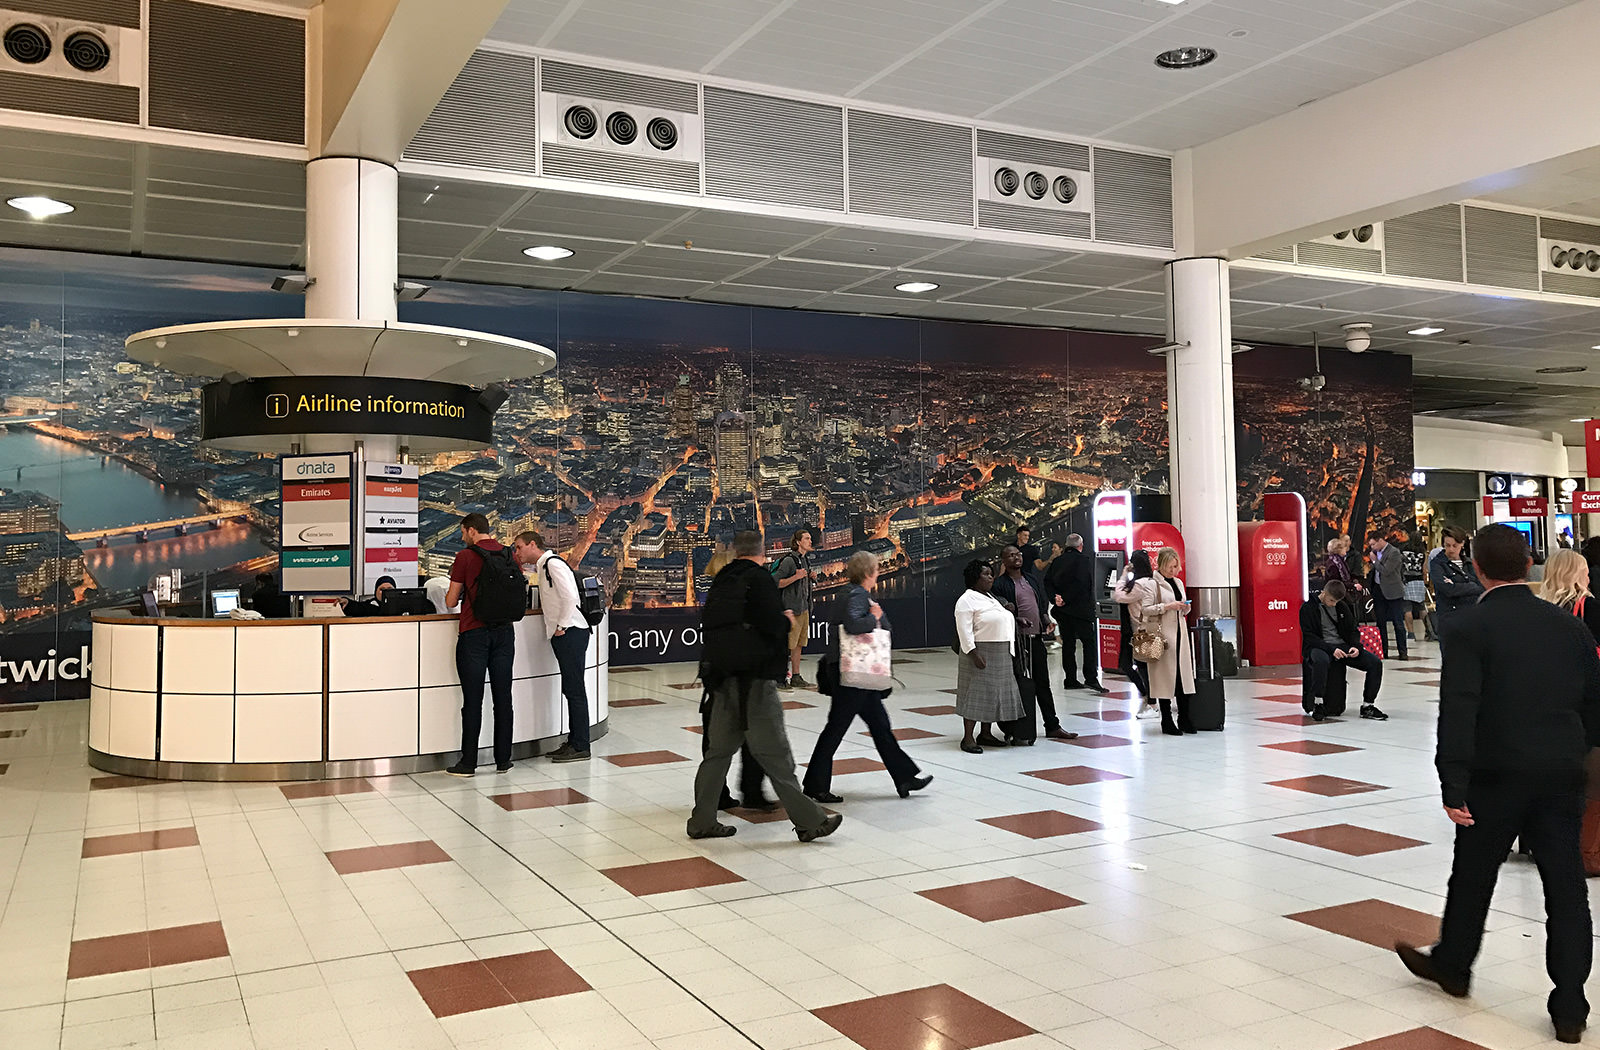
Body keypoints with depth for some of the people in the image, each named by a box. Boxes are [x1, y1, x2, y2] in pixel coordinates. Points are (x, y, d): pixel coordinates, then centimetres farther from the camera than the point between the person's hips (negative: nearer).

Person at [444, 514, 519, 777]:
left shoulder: (465, 557, -7)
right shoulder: (510, 556, 6)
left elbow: (451, 602, -2)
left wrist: (448, 594, 19)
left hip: (474, 633, -4)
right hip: (504, 632, 4)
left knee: (472, 700, 0)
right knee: (503, 698, 8)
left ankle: (468, 763, 5)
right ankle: (503, 760, 13)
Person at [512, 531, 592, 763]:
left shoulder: (553, 563, -12)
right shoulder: (542, 566, 17)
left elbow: (570, 596, -20)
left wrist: (562, 626, -15)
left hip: (571, 632, -10)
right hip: (562, 634, 10)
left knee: (574, 689, -6)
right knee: (570, 689, 12)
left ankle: (580, 747, -3)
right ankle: (573, 742, 18)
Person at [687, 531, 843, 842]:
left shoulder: (720, 581, 12)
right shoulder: (760, 578, -9)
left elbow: (708, 625, 14)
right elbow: (773, 625, -18)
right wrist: (788, 620, 2)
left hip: (723, 678, 7)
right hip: (753, 679, -7)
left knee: (719, 749, 13)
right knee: (775, 753, -3)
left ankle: (702, 821, 18)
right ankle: (809, 821, 5)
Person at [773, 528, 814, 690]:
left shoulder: (806, 559, 15)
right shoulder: (789, 560, -13)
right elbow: (776, 583, -15)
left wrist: (809, 577, 8)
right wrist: (796, 577, -23)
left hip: (804, 608, 9)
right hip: (792, 608, -9)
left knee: (799, 644, 11)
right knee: (787, 645, -7)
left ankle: (796, 677, 17)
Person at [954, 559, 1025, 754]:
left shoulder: (992, 598, 19)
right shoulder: (966, 600, -9)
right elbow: (964, 631, -16)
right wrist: (974, 654, -22)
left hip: (1001, 655, 9)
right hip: (981, 654, -9)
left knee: (993, 694, 11)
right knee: (976, 694, -8)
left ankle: (986, 733, 20)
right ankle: (968, 738, -4)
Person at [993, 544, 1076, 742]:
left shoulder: (1033, 578, 14)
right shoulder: (1000, 585, -5)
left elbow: (1044, 601, 24)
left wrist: (1045, 617, 7)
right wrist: (1015, 620, -20)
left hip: (1036, 638, 6)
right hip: (1016, 640, -6)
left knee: (1043, 683, 13)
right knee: (1020, 686, -2)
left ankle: (1052, 726, 20)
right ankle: (1020, 731, 5)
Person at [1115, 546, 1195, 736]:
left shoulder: (1178, 583, 16)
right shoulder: (1150, 584, -6)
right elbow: (1146, 609, -13)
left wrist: (1185, 607, 2)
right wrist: (1168, 606, -20)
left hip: (1180, 633, 7)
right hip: (1161, 634, -7)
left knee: (1184, 674, 3)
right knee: (1164, 676, -4)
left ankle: (1184, 719, 10)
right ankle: (1167, 722, 2)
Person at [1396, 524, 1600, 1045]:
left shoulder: (1466, 628, -12)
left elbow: (1458, 711, -19)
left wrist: (1453, 786, -18)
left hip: (1497, 776, -4)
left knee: (1473, 876, 15)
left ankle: (1452, 965, 34)